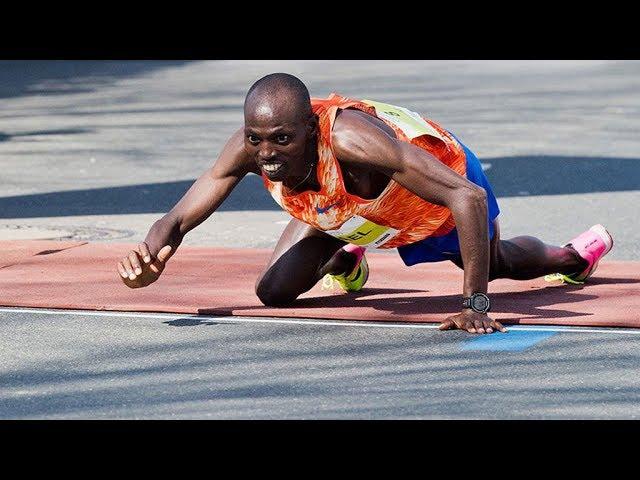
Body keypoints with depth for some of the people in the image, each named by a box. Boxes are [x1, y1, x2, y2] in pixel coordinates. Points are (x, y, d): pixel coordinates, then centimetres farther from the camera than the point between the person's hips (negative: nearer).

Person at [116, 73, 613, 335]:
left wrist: (476, 304, -53)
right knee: (274, 292, -8)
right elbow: (178, 219, -30)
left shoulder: (350, 139, -50)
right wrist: (151, 258, -54)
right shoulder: (250, 147, -36)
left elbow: (468, 197, -51)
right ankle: (344, 261, 28)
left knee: (497, 263, 25)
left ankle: (572, 254, 62)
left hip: (441, 174, -3)